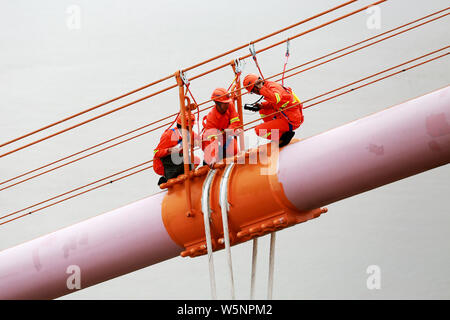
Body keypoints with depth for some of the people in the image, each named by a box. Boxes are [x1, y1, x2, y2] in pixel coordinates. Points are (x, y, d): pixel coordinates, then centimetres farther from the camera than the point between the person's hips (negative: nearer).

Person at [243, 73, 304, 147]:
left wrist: (261, 88, -33)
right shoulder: (269, 85, 11)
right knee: (263, 111, 25)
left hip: (291, 122, -9)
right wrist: (261, 106, 8)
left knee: (259, 130, -9)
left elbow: (276, 100, -40)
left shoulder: (272, 87, -18)